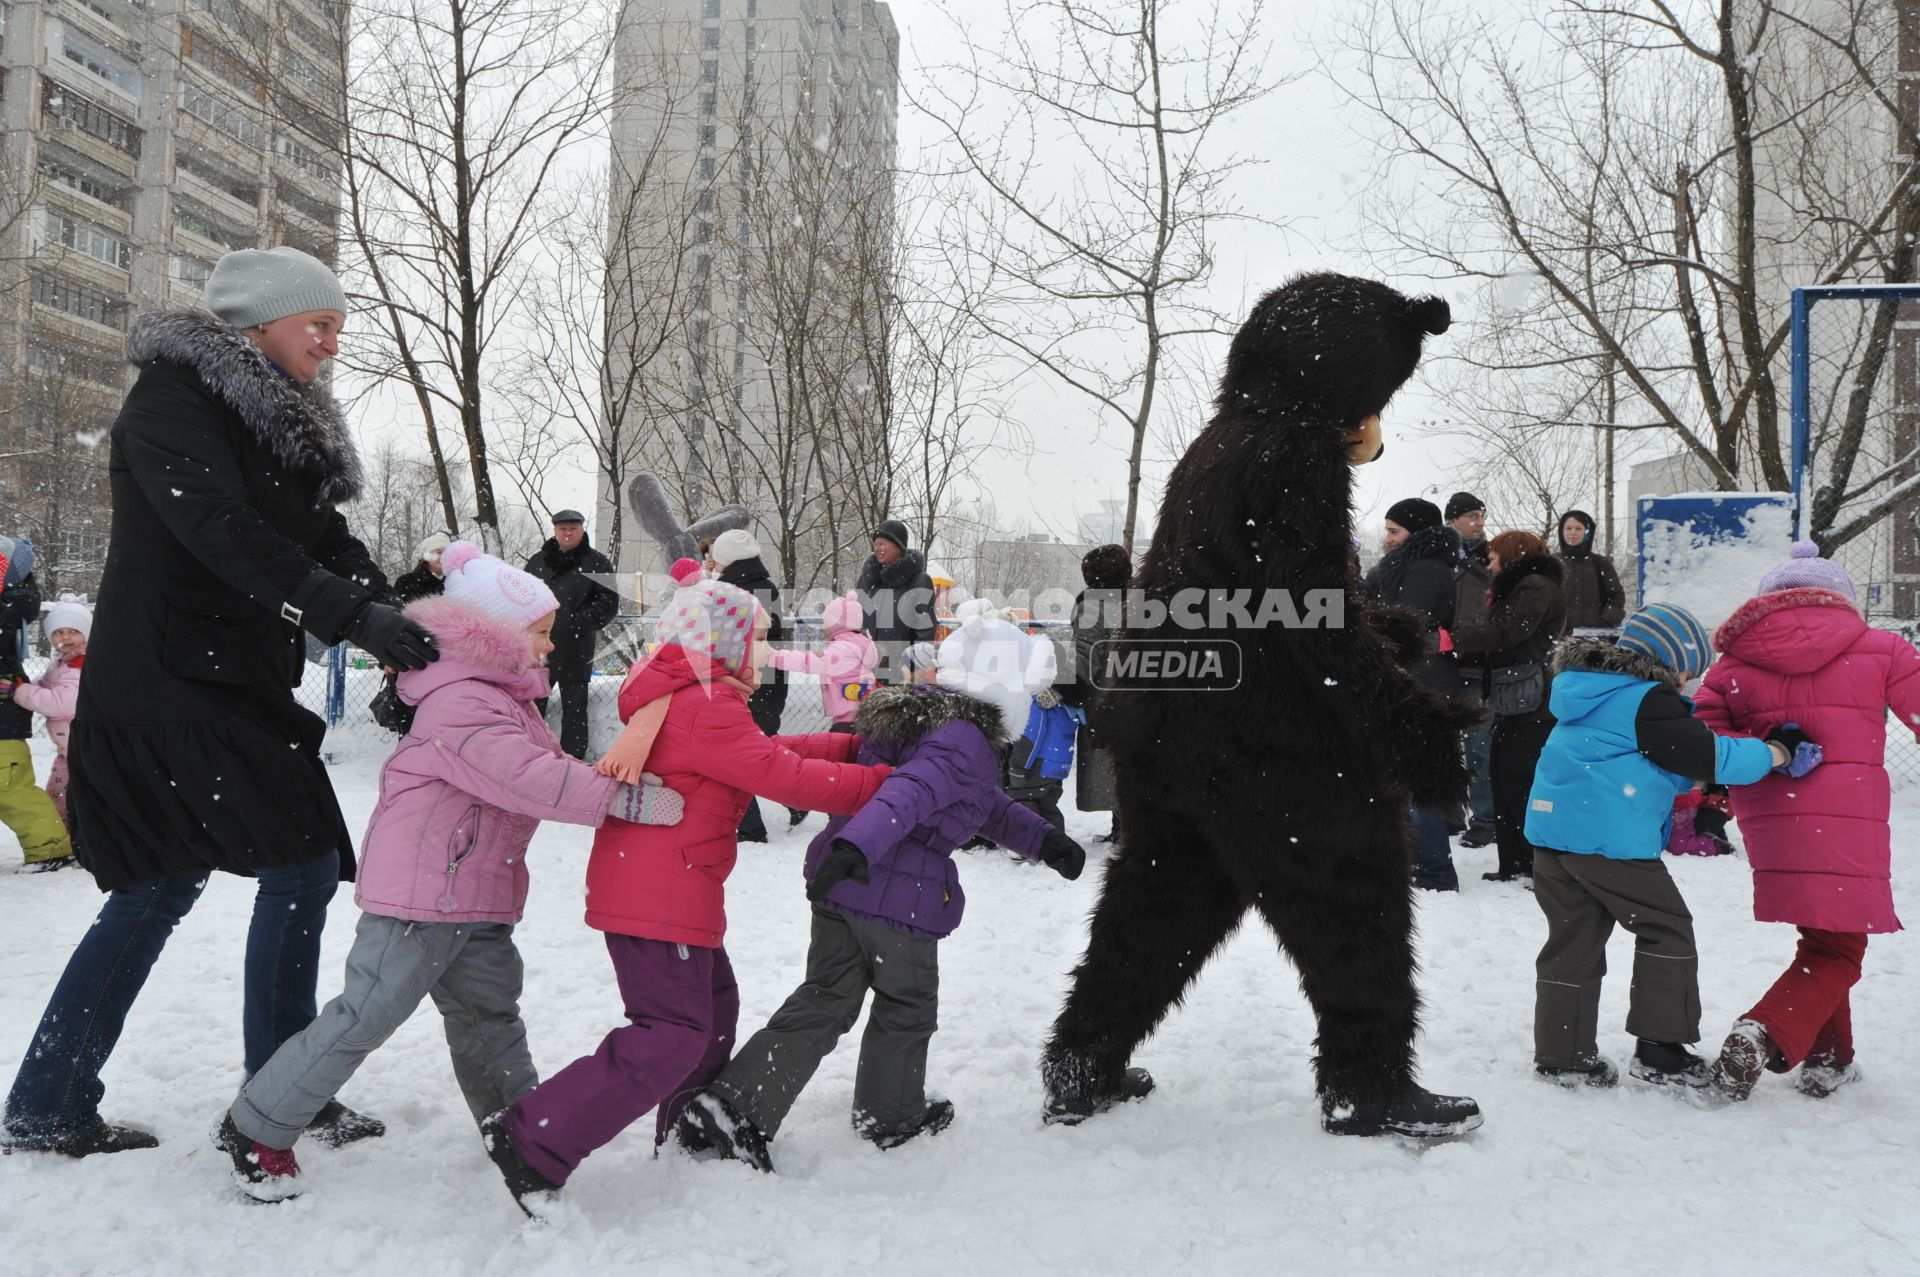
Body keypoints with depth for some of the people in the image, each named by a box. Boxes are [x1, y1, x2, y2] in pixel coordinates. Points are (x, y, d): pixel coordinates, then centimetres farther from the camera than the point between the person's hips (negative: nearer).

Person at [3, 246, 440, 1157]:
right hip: (168, 681, -9)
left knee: (164, 885, 12)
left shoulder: (282, 423, 16)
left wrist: (401, 630, -9)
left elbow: (327, 542, 8)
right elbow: (222, 532, -25)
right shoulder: (173, 395, -11)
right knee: (303, 863, -7)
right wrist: (351, 613, -32)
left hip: (235, 683, 9)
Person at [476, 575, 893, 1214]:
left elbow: (767, 750, 17)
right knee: (674, 1033, -10)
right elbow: (785, 776, -20)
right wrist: (884, 783, -12)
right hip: (660, 896, -11)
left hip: (655, 889, 11)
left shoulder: (678, 696, 17)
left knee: (712, 1005, 22)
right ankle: (532, 1142, -11)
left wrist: (856, 744, 10)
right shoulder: (706, 705, -17)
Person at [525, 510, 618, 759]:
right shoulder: (538, 561, 13)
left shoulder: (596, 563, 0)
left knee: (574, 708, 3)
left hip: (576, 650, -4)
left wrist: (580, 623, -15)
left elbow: (608, 602, -6)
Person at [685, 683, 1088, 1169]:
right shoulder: (965, 742, -17)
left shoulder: (923, 718, 16)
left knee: (824, 1001, 14)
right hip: (900, 896, -9)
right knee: (907, 1006, 15)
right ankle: (890, 1118, 34)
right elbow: (911, 791, -35)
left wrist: (1042, 840, 19)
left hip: (837, 884, 9)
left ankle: (731, 1103, 5)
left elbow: (988, 805, 24)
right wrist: (857, 848, -48)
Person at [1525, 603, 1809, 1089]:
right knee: (1666, 929, 7)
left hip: (1550, 828, 8)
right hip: (1610, 837, -8)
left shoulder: (1586, 691, 19)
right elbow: (1707, 755, -10)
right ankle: (1660, 1049, 8)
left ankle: (1560, 1054, 15)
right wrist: (1774, 753, 1)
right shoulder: (1648, 701, -9)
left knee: (1573, 940, 13)